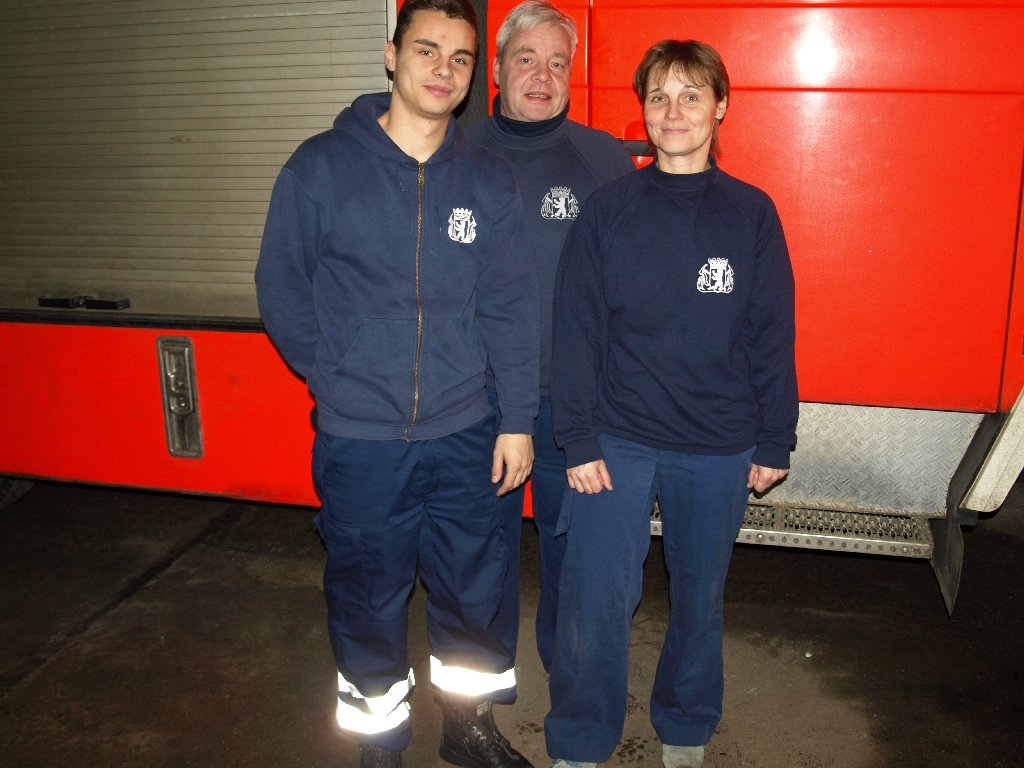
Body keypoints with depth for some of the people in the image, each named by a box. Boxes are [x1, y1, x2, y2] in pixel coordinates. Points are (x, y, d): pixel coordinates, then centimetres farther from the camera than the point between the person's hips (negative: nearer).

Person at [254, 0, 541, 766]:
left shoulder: (488, 179, 2)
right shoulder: (322, 166, -4)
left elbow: (513, 308, 1)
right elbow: (281, 288, 2)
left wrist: (518, 419, 0)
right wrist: (338, 375, 0)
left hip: (465, 434, 2)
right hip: (358, 439, -1)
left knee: (474, 587, 14)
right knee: (368, 597, 12)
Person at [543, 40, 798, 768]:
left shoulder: (752, 214, 1)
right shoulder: (607, 210, -2)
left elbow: (773, 336, 4)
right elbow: (577, 331, -3)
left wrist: (774, 442, 3)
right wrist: (579, 440, -7)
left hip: (719, 448, 1)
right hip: (618, 441, -1)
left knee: (700, 599, 15)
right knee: (594, 599, 0)